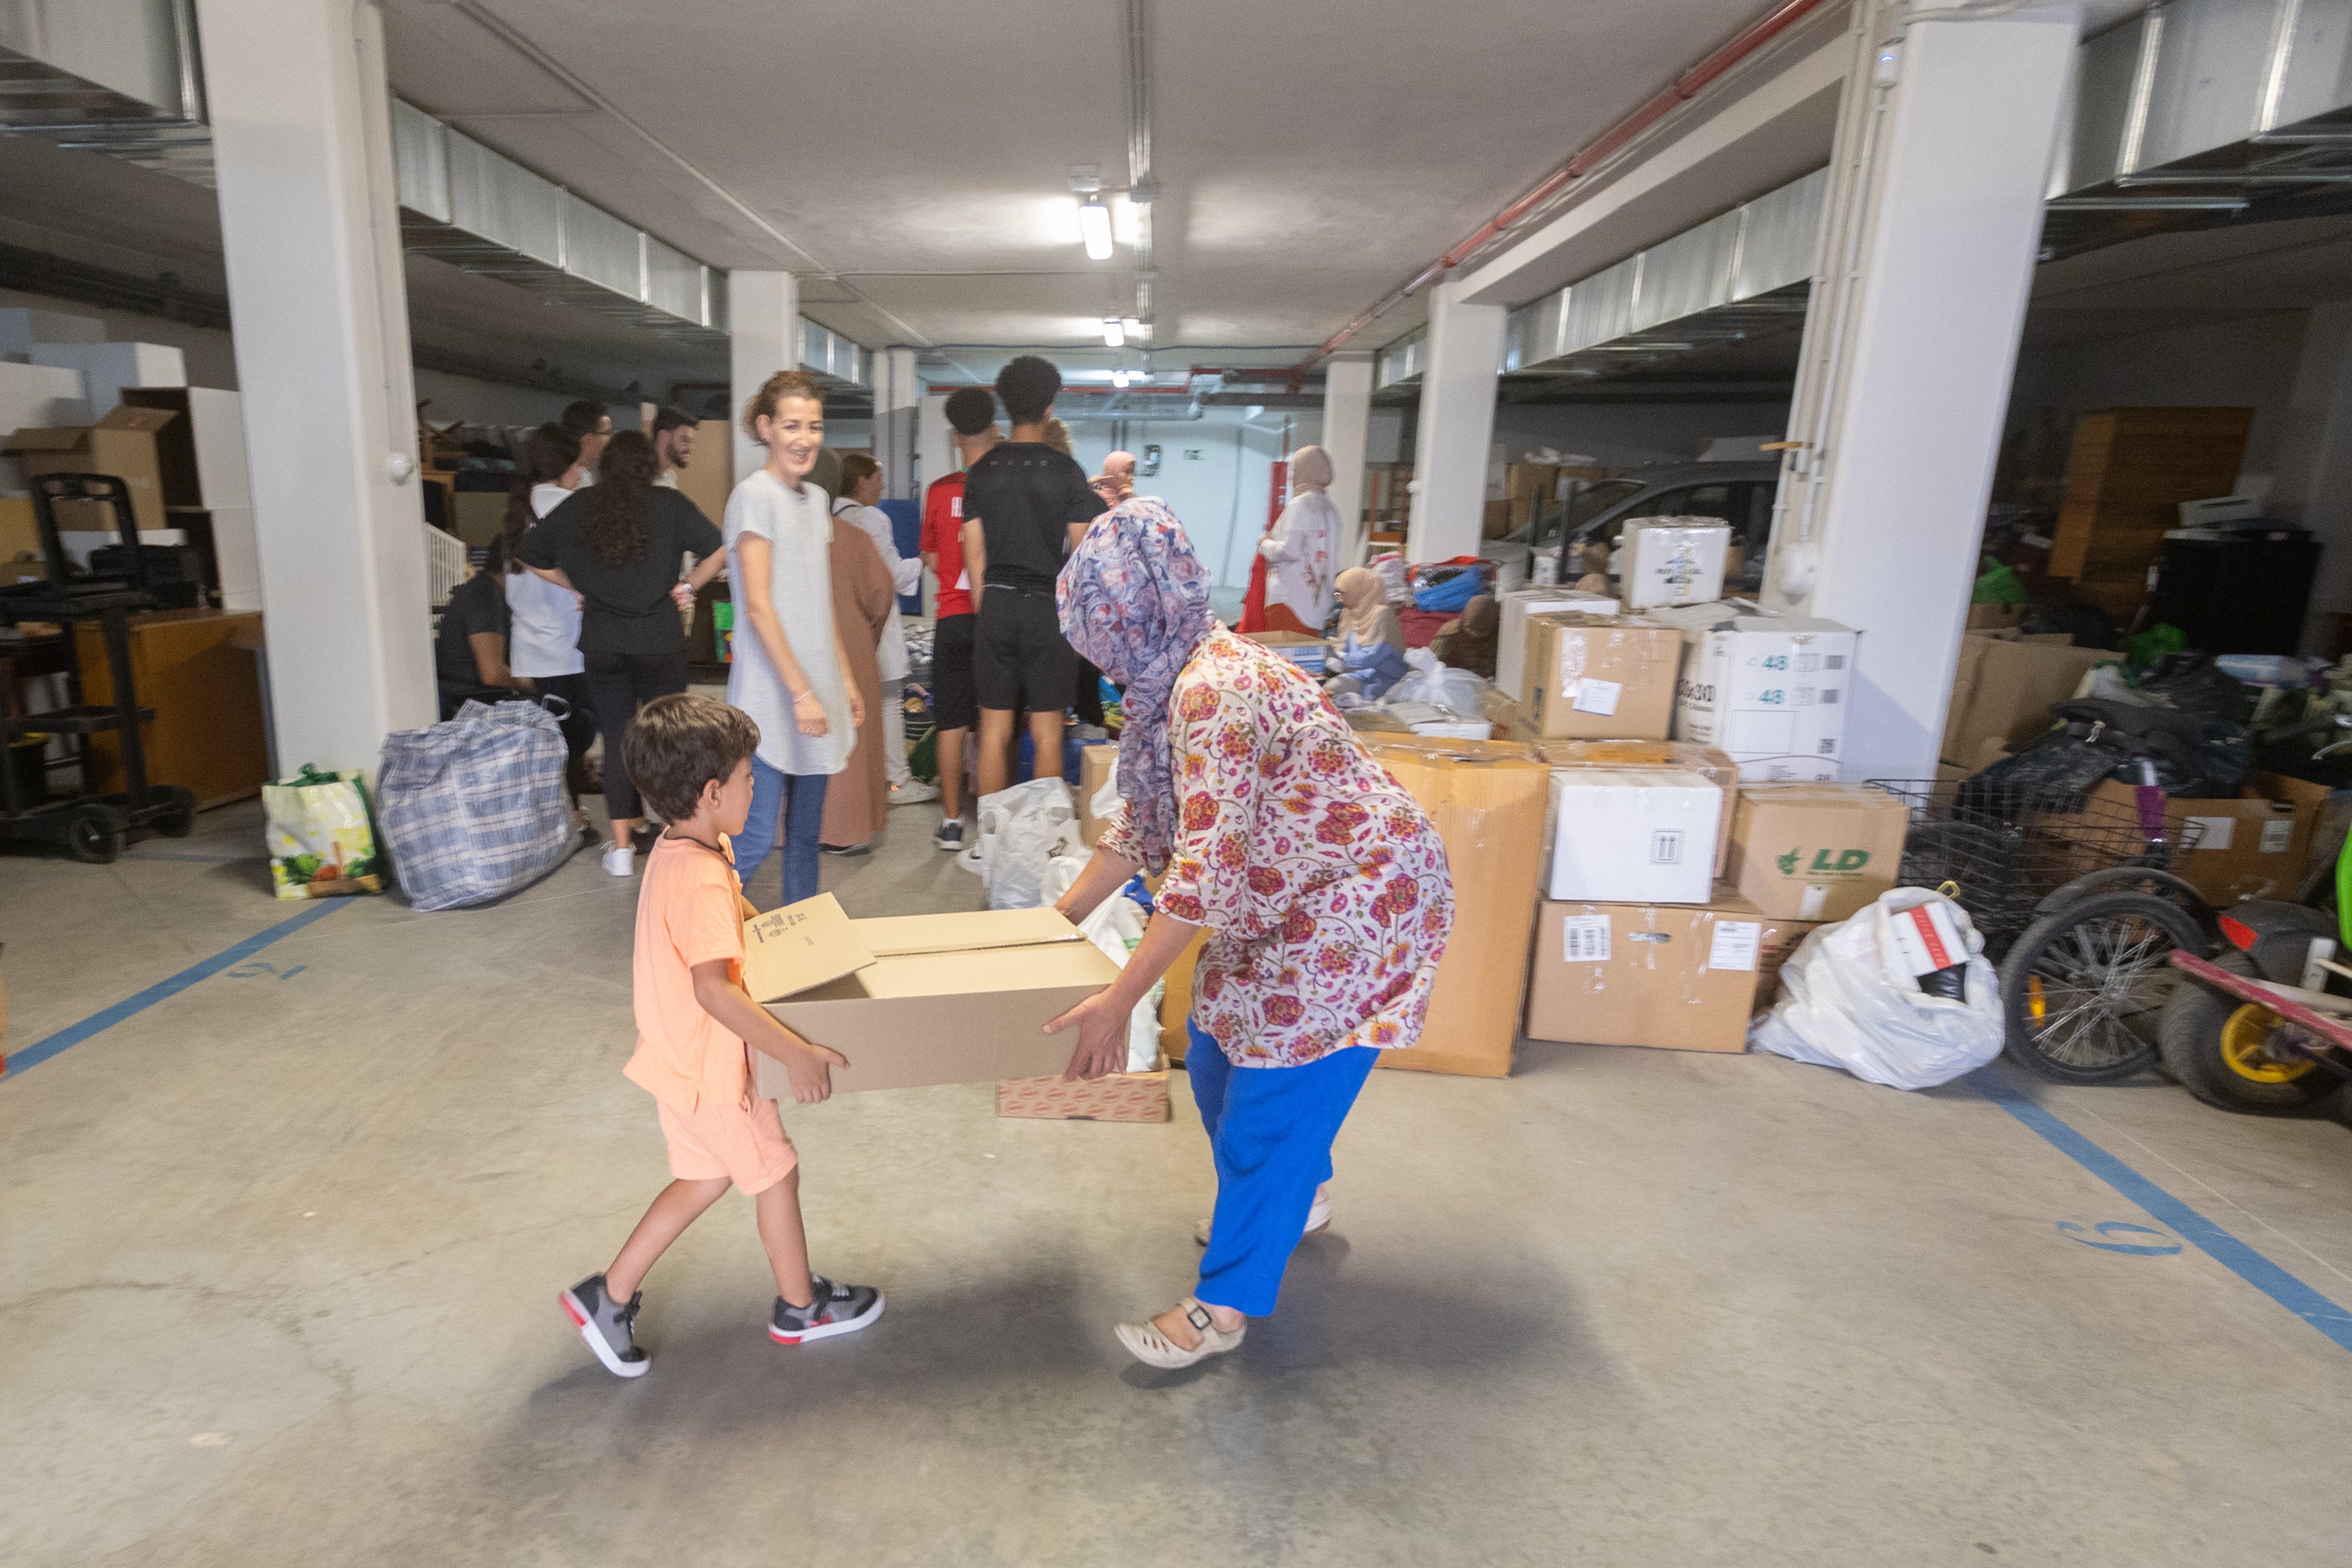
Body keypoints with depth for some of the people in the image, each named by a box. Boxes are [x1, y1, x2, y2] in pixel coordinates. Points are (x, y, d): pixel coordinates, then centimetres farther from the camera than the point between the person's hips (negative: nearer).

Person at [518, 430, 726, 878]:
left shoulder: (576, 508, 4)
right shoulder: (670, 504, -3)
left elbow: (531, 557, 11)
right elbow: (717, 551, -11)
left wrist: (576, 586, 17)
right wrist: (687, 586, 0)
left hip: (601, 643, 2)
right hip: (660, 639, -1)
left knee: (616, 738, 7)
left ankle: (621, 846, 8)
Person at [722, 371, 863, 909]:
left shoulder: (817, 498, 15)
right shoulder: (754, 495, -9)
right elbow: (758, 607, -15)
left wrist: (845, 680, 16)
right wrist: (801, 692, -18)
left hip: (817, 690, 8)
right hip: (772, 696, -8)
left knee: (806, 830, 13)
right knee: (756, 840, -8)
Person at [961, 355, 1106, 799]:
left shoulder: (982, 471, 4)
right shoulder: (1066, 470, -3)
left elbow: (974, 554, 5)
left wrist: (984, 610, 13)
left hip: (995, 603, 3)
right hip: (1048, 607, -2)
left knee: (995, 729, 8)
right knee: (1047, 734, 3)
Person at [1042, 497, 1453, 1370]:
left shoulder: (1213, 691, -28)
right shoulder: (1174, 680, 3)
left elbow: (1209, 871, -31)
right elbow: (1144, 820, 12)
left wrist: (1117, 1002, -29)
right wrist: (1060, 919, 15)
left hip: (1355, 903, -10)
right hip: (1291, 901, 10)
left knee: (1270, 1099, -1)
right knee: (1216, 1061, 19)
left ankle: (1224, 1307, 18)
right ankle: (1300, 1195, 45)